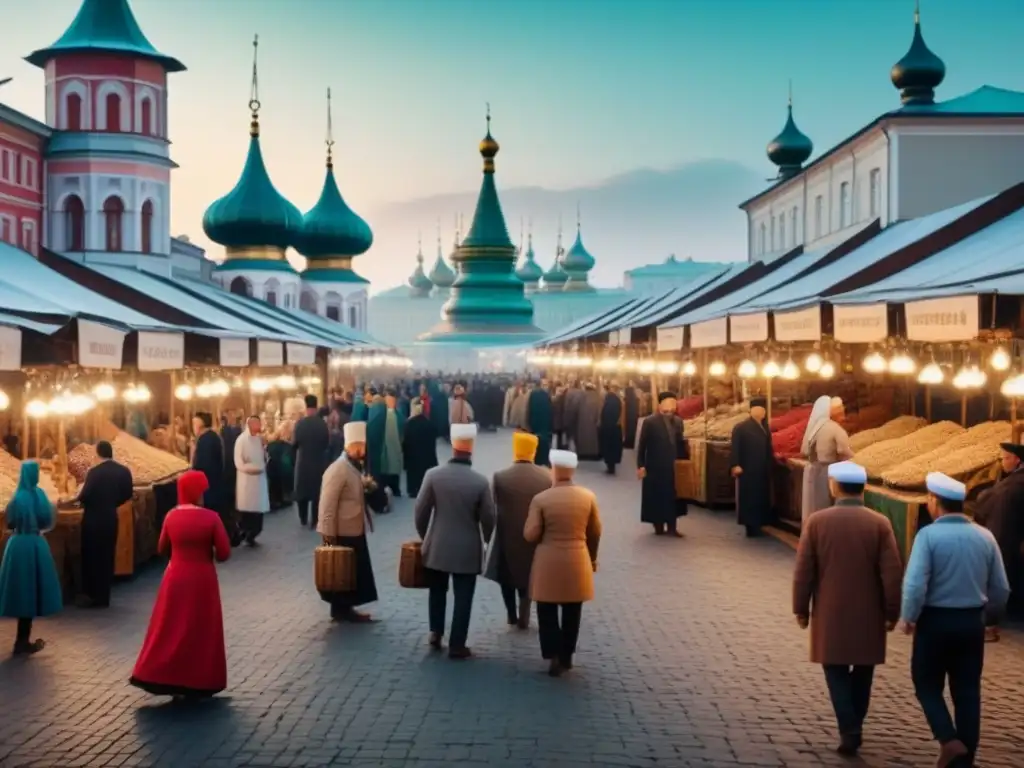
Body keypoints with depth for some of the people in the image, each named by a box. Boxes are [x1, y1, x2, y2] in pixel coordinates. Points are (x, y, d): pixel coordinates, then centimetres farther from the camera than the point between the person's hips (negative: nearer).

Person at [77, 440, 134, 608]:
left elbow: (84, 495, -20)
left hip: (93, 519, -5)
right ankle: (103, 596, 17)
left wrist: (80, 498, 3)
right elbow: (127, 494, 7)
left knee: (91, 557, 6)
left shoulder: (95, 472, -18)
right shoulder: (124, 471, 0)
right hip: (111, 519, 5)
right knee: (107, 557, 12)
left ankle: (92, 596, 8)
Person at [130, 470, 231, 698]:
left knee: (170, 628, 11)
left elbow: (162, 548, 10)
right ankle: (198, 683, 13)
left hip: (175, 578, 3)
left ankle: (157, 677, 11)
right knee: (201, 630, 8)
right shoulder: (211, 518, -13)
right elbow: (224, 553, -11)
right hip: (202, 580, -3)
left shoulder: (171, 516, -2)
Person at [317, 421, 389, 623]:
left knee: (354, 572, 15)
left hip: (355, 531, 9)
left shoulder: (355, 467, 10)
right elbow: (327, 506, -21)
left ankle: (345, 608, 25)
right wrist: (329, 535, -22)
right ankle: (341, 610, 14)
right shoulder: (338, 470, -20)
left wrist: (371, 487, -3)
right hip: (341, 533, -9)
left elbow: (359, 497, 18)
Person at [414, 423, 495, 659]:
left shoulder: (433, 475, -10)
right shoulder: (481, 481, -13)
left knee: (437, 591, 23)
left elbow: (421, 510, -4)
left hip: (437, 545, 2)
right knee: (463, 597, 6)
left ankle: (436, 632, 24)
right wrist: (488, 541, 14)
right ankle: (457, 645, 8)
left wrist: (423, 536, 13)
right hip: (468, 549, -2)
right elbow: (488, 518, -6)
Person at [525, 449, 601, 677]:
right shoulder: (588, 497, -3)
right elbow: (595, 532, 7)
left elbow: (530, 535, -11)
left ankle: (554, 657, 2)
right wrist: (592, 557, 21)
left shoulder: (541, 499, -12)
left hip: (548, 563, -3)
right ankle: (567, 656, 23)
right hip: (577, 561, 3)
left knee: (548, 613, 8)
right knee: (572, 613, 15)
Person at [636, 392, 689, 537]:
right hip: (655, 467, -4)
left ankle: (672, 526, 16)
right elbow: (641, 445, -7)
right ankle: (658, 525, 15)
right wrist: (641, 465, -10)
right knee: (656, 497, 4)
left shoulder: (678, 421, 5)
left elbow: (680, 443, 11)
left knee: (673, 496, 8)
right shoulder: (649, 422, -9)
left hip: (673, 467, 4)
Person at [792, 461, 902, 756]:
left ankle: (849, 732, -4)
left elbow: (803, 571, -6)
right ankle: (854, 728, 24)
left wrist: (801, 608, 4)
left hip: (830, 614, -1)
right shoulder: (880, 523, -6)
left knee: (837, 672, 8)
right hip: (868, 615, 1)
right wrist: (891, 612, 3)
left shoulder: (816, 521, -7)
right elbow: (892, 574, -7)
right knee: (862, 672, 17)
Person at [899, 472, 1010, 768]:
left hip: (935, 621, -4)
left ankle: (949, 741, -6)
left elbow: (915, 585, -21)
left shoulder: (929, 535, -14)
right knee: (967, 691, 12)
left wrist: (908, 617, -4)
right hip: (972, 622, 4)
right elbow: (1001, 590, 6)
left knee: (927, 685, 13)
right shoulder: (985, 537, 0)